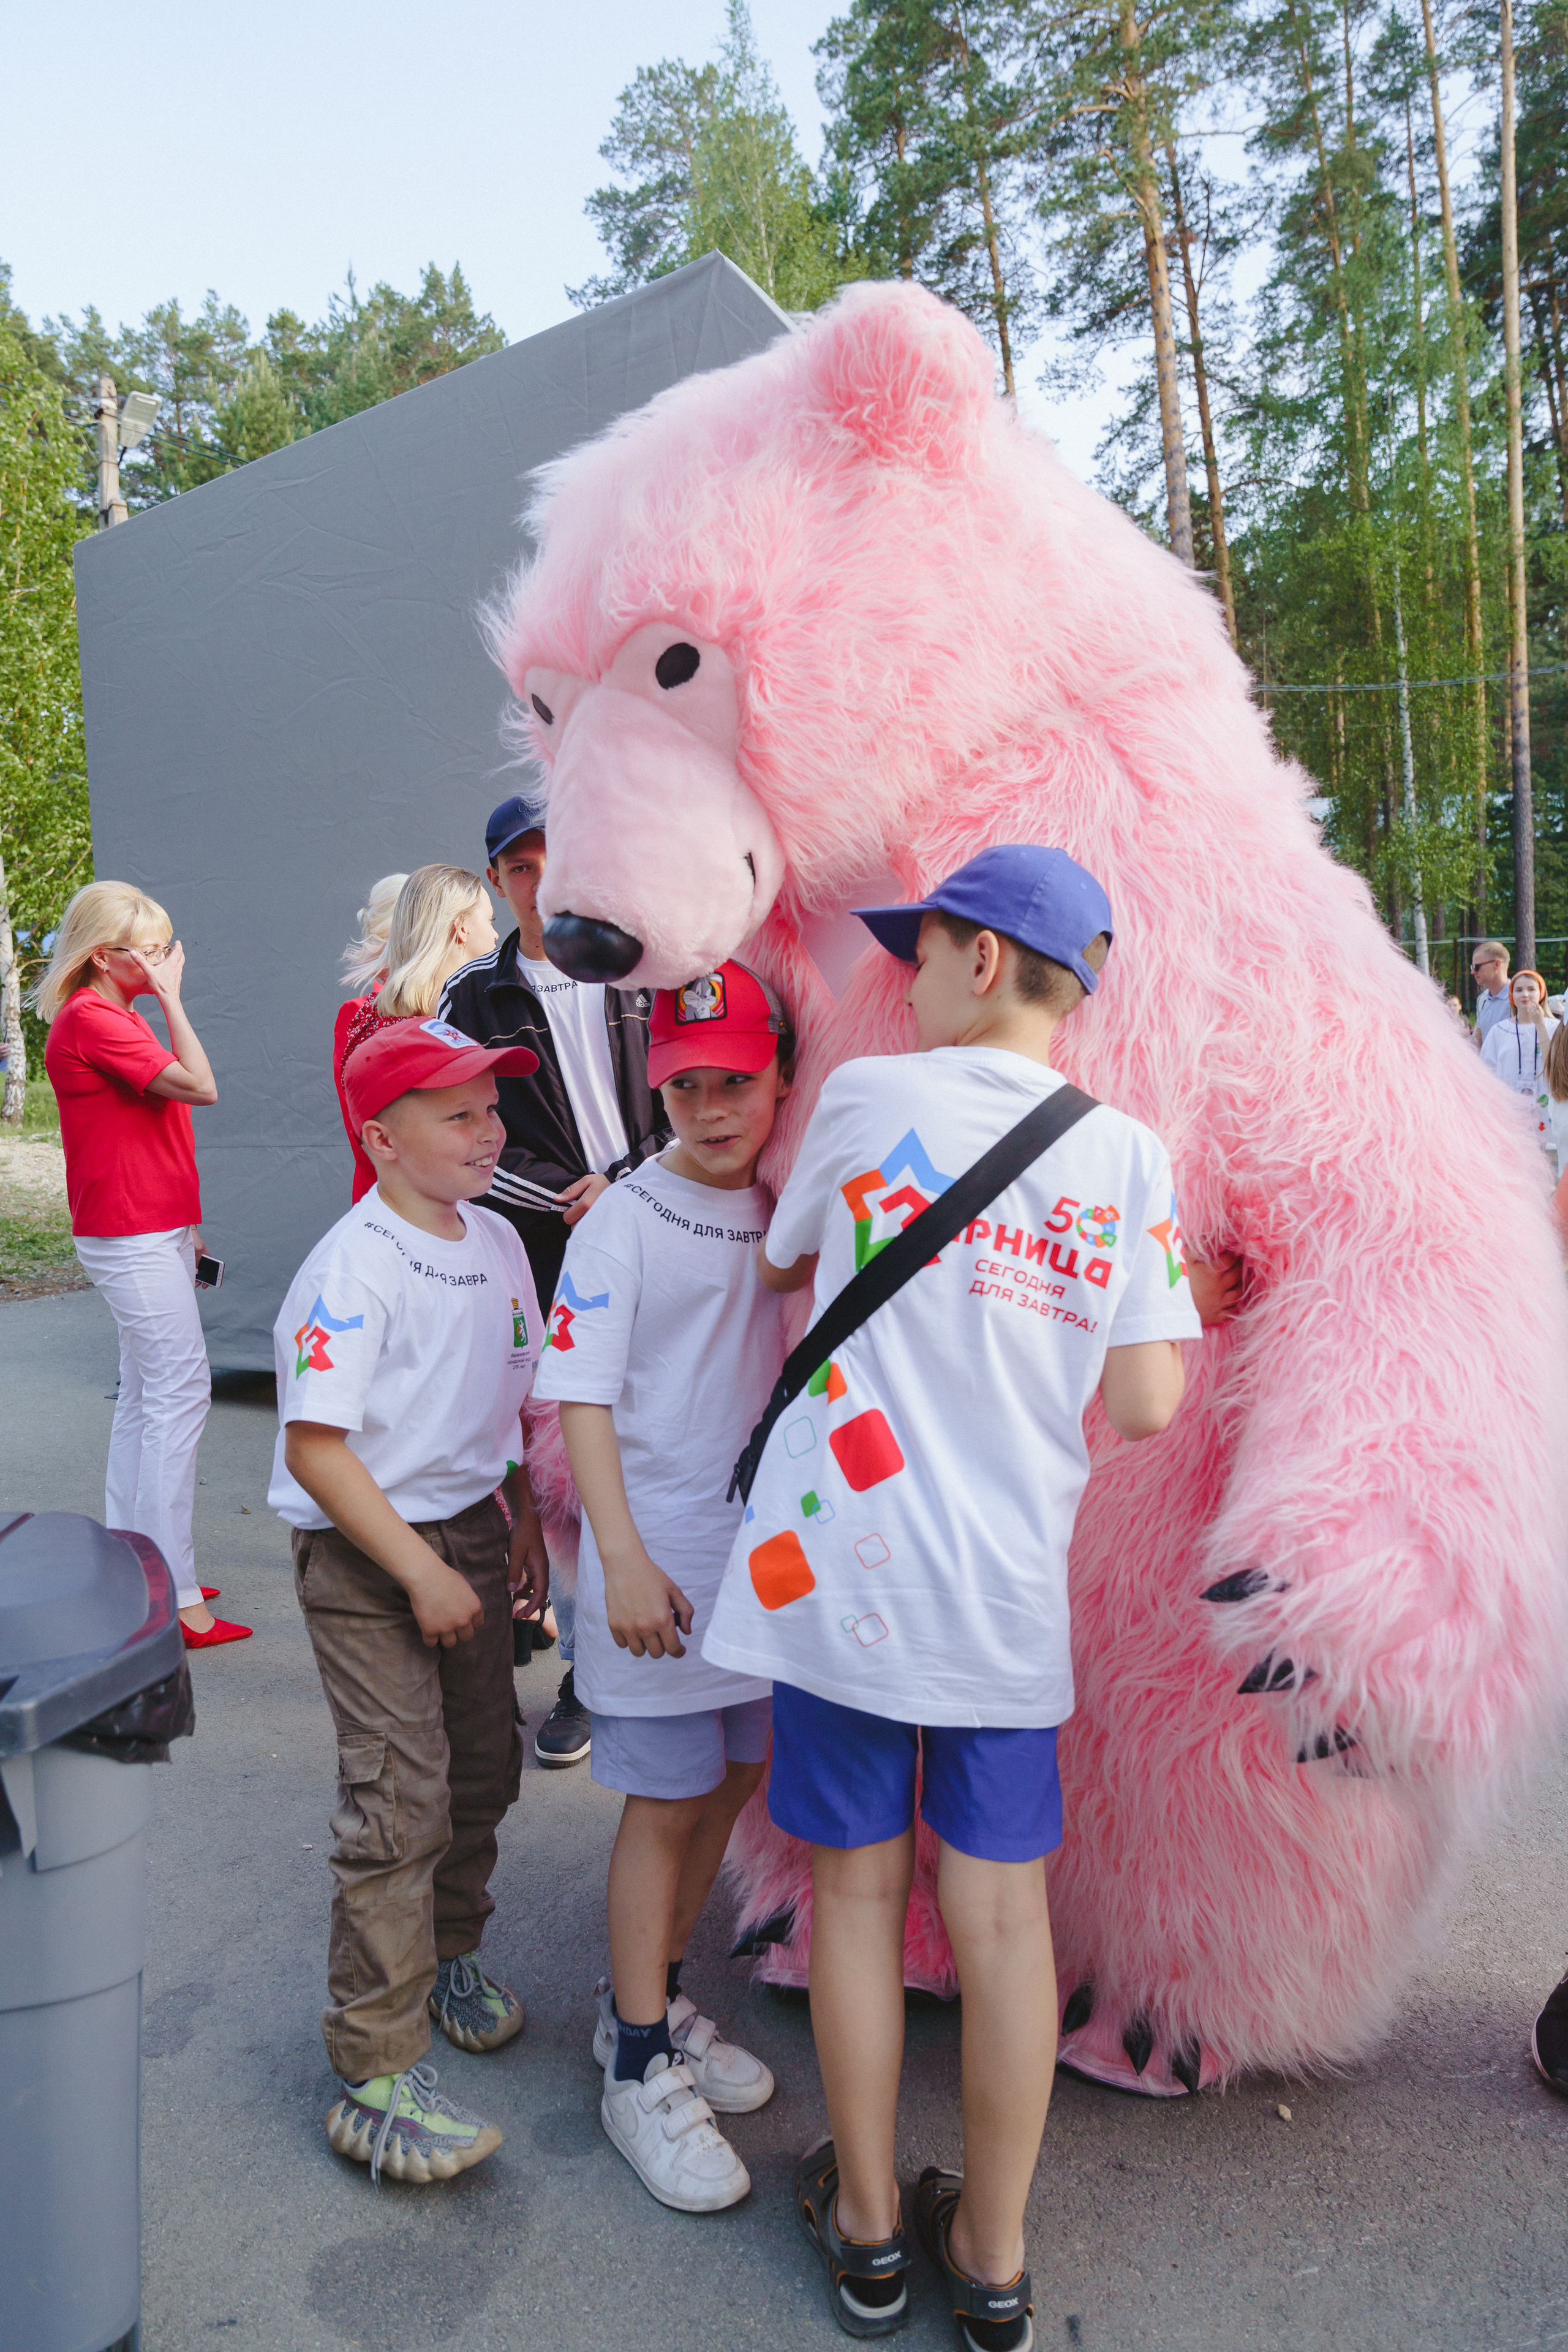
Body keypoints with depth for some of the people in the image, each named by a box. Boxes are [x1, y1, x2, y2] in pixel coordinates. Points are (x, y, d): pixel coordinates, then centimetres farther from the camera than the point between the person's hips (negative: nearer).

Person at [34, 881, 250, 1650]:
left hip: (153, 1232, 10)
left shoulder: (121, 1017, 16)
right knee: (181, 1391, -10)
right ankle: (174, 1595, -5)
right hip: (132, 1235, -10)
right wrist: (170, 997, -12)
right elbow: (200, 1086, -21)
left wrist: (184, 1224, 18)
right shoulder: (88, 1019, -14)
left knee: (146, 1394, 13)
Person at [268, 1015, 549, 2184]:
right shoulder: (353, 1267, -20)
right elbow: (315, 1445, -23)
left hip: (470, 1530, 8)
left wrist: (522, 1516, 13)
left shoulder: (498, 1242, 4)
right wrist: (421, 1572, -21)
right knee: (400, 1800, -6)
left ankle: (450, 1955, 43)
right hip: (366, 1558, -7)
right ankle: (377, 2075, 8)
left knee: (483, 1765, 18)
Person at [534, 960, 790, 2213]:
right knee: (666, 1802, 3)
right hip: (659, 1559, -6)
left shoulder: (776, 1213, 6)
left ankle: (652, 2001, 37)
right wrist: (623, 1559, -22)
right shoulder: (623, 1222, -12)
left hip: (760, 1546, 6)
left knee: (731, 1781, 16)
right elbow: (581, 1398, -15)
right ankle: (641, 2072, 22)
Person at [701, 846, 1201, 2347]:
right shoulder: (1128, 1155, -3)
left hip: (846, 1565, -1)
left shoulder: (869, 1097, -7)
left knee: (856, 1889, 14)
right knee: (1001, 1911, 13)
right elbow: (1146, 1407, -5)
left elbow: (778, 1265, 10)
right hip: (1012, 1589, 2)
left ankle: (864, 2229, 33)